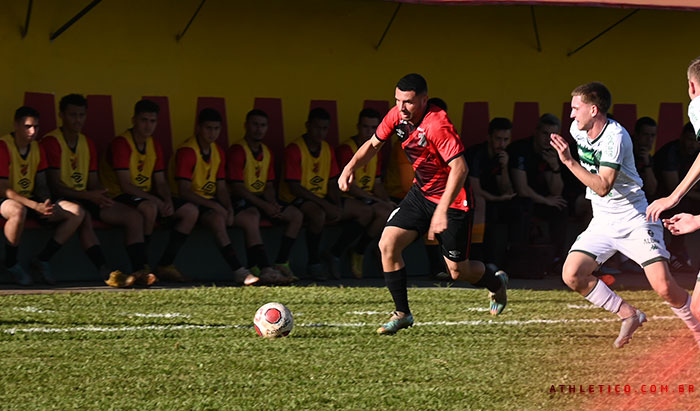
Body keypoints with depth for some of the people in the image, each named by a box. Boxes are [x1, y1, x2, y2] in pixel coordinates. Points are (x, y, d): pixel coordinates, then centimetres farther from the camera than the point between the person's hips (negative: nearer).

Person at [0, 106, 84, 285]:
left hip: (30, 199, 7)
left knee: (77, 212, -10)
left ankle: (42, 260, -2)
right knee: (18, 211, -44)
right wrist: (36, 206, -30)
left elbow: (41, 185, 12)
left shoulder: (37, 148, 8)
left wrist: (47, 205, -11)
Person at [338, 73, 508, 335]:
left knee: (458, 272, 3)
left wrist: (442, 210, -40)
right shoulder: (397, 116, -6)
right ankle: (402, 313, 0)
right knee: (388, 243, -12)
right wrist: (351, 167, -8)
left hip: (451, 199, -7)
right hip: (421, 193, 7)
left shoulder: (437, 124, -29)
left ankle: (496, 282, 38)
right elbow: (373, 144, 11)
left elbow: (460, 168, -34)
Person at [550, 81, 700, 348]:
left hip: (634, 220, -7)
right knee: (572, 276, -11)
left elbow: (603, 187, -32)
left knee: (664, 288, -17)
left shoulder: (615, 137, -22)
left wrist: (569, 162, -38)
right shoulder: (578, 130, 1)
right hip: (602, 223, 7)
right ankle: (629, 315, 5)